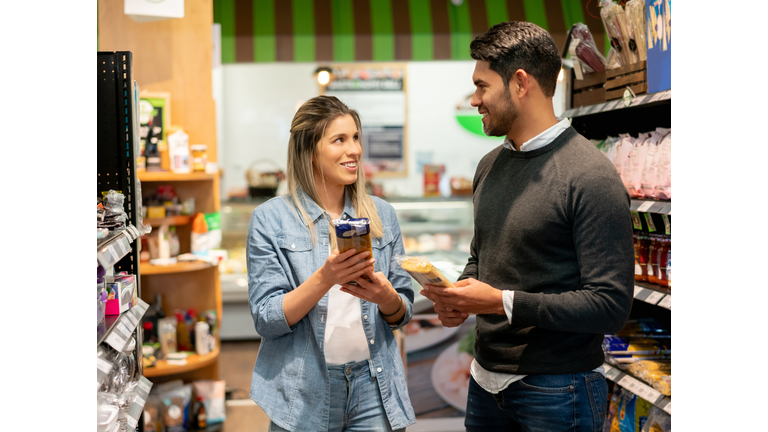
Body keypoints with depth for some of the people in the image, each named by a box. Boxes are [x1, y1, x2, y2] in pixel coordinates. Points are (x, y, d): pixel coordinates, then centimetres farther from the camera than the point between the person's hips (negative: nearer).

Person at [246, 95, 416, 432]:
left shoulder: (382, 215, 6)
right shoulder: (270, 219, -5)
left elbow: (403, 314, 8)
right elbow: (266, 320, -10)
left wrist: (385, 297, -14)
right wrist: (325, 278, -23)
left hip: (374, 390, 3)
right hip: (303, 397, -2)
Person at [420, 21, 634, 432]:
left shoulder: (591, 177, -17)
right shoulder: (490, 166, 8)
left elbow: (610, 305, -21)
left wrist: (502, 301, -22)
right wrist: (458, 296, -2)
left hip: (556, 393, -7)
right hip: (486, 378, 7)